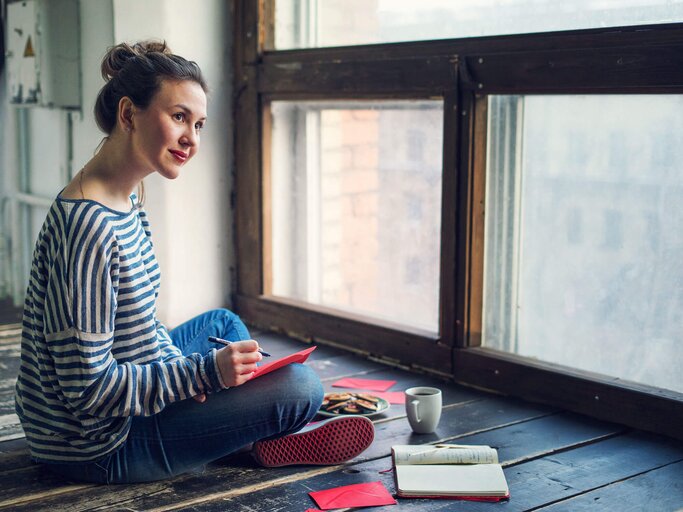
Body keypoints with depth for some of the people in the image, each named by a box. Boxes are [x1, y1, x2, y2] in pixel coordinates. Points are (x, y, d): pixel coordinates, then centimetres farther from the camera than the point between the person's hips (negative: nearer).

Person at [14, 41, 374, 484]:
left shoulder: (126, 198, 4)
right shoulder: (89, 226, -28)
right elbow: (89, 390, -27)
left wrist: (179, 366, -4)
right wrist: (204, 372, -25)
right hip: (98, 446, -10)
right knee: (301, 384, -16)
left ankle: (276, 434, 19)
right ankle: (268, 443, 15)